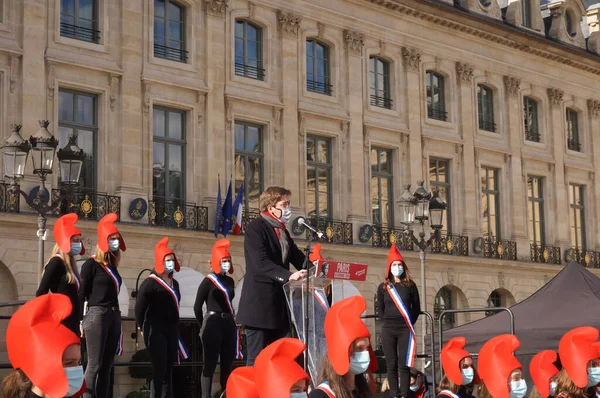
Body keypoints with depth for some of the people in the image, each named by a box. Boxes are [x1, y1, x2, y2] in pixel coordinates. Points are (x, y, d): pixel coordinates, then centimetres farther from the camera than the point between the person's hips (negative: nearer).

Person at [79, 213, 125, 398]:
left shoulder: (112, 266, 15)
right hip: (97, 316, -7)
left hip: (114, 316, 7)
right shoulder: (91, 264, -5)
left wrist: (117, 316, 13)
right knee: (94, 365, -9)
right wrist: (80, 321, -10)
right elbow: (81, 294, -7)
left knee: (106, 366, 7)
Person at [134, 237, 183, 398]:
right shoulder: (150, 282, -8)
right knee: (159, 369, -10)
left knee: (169, 369, 9)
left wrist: (176, 329, 12)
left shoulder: (174, 283, 15)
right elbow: (139, 306, -10)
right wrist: (143, 328, -5)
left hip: (172, 330, 7)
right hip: (156, 330, -7)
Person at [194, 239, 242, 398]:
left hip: (229, 325, 6)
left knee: (227, 364, 10)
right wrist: (204, 326, 3)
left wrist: (232, 319, 9)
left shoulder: (230, 281, 12)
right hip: (213, 324, -6)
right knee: (210, 363, -6)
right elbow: (197, 306, -2)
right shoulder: (208, 281, -5)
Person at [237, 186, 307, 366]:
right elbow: (261, 263, -22)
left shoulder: (283, 231, 17)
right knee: (257, 358, -5)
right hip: (259, 303, -8)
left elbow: (298, 258, 15)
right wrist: (288, 276, -34)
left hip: (280, 304, 8)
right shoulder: (255, 228, -9)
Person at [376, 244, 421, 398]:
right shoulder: (383, 287, 7)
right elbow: (380, 309, 13)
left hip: (405, 330, -1)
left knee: (404, 365, -2)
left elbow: (416, 307, 9)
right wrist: (389, 322, 5)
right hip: (388, 330, 1)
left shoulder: (410, 285, 6)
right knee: (392, 365, 2)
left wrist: (409, 323, 2)